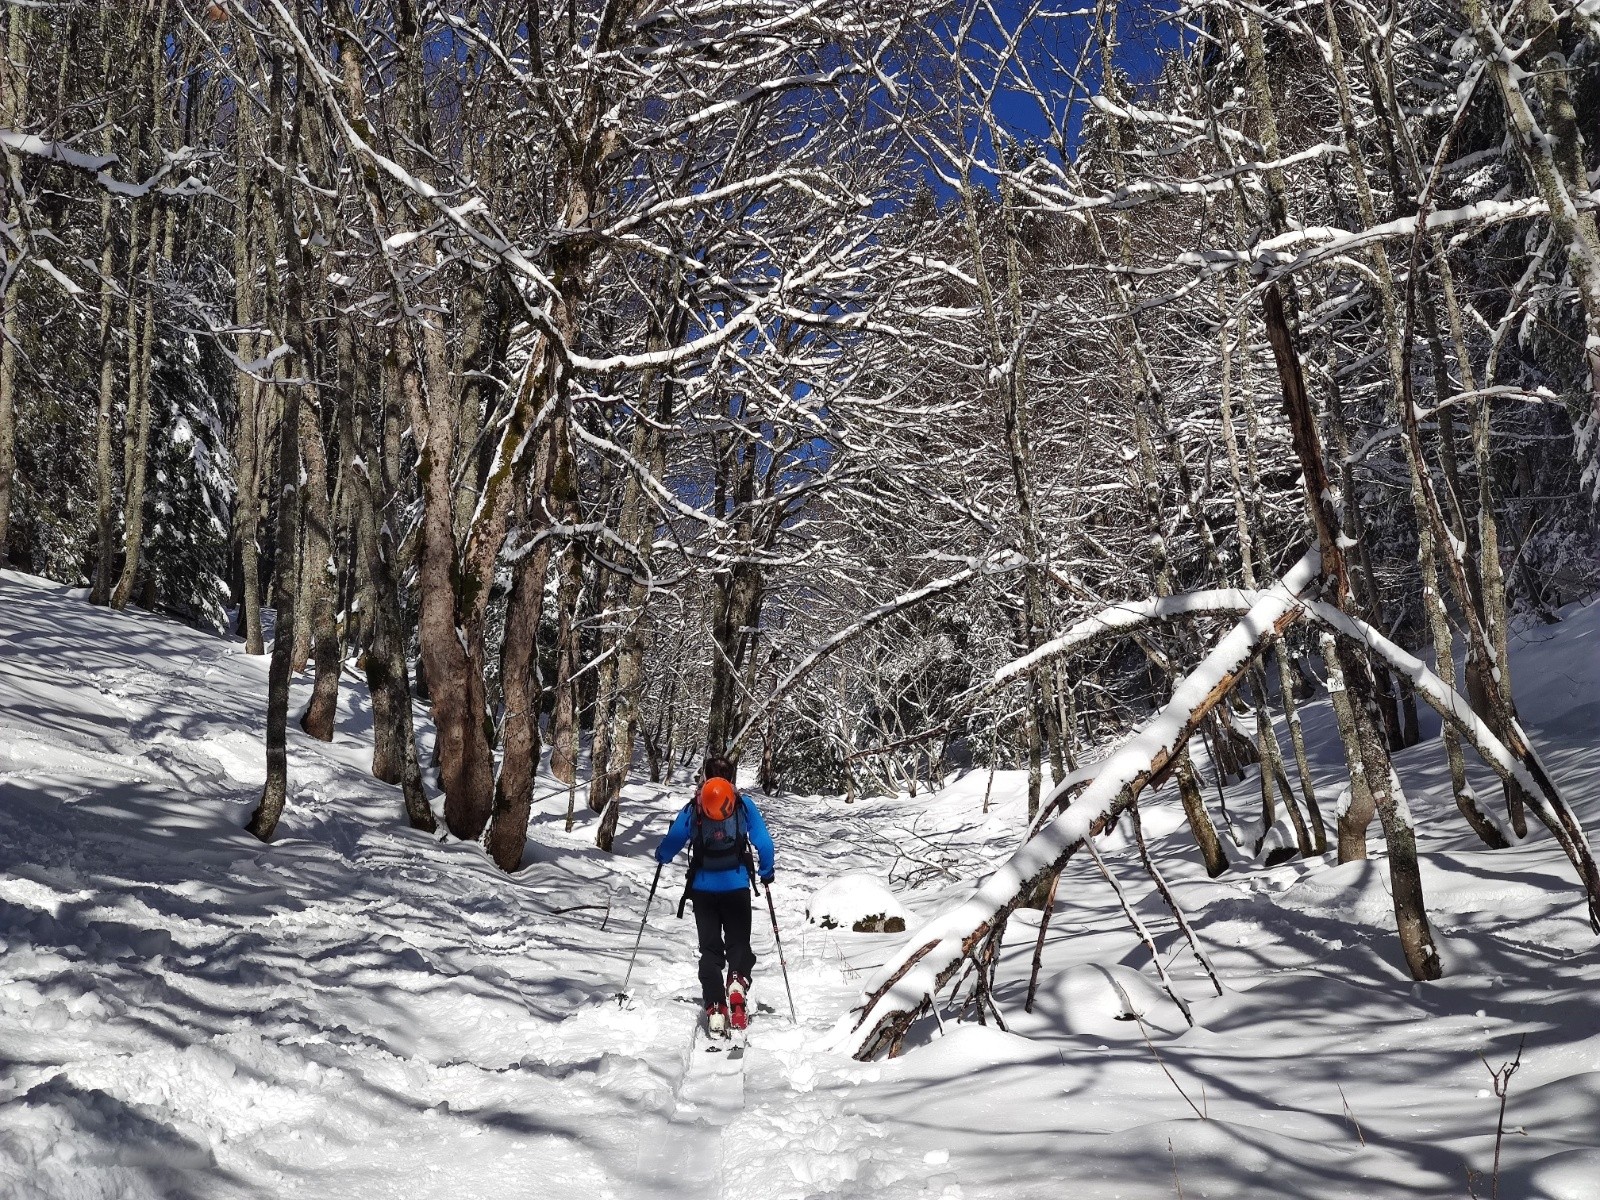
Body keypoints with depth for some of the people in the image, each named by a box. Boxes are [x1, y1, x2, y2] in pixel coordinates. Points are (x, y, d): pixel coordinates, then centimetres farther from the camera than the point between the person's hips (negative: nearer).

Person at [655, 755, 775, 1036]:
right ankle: (737, 984, -21)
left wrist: (661, 857, 23)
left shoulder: (693, 808, -1)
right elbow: (764, 842, -2)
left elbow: (672, 841, 0)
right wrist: (766, 872, 15)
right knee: (738, 944, 10)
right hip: (737, 887, -1)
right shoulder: (745, 805, -1)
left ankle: (715, 1010, -1)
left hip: (703, 889, 1)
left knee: (710, 949, 9)